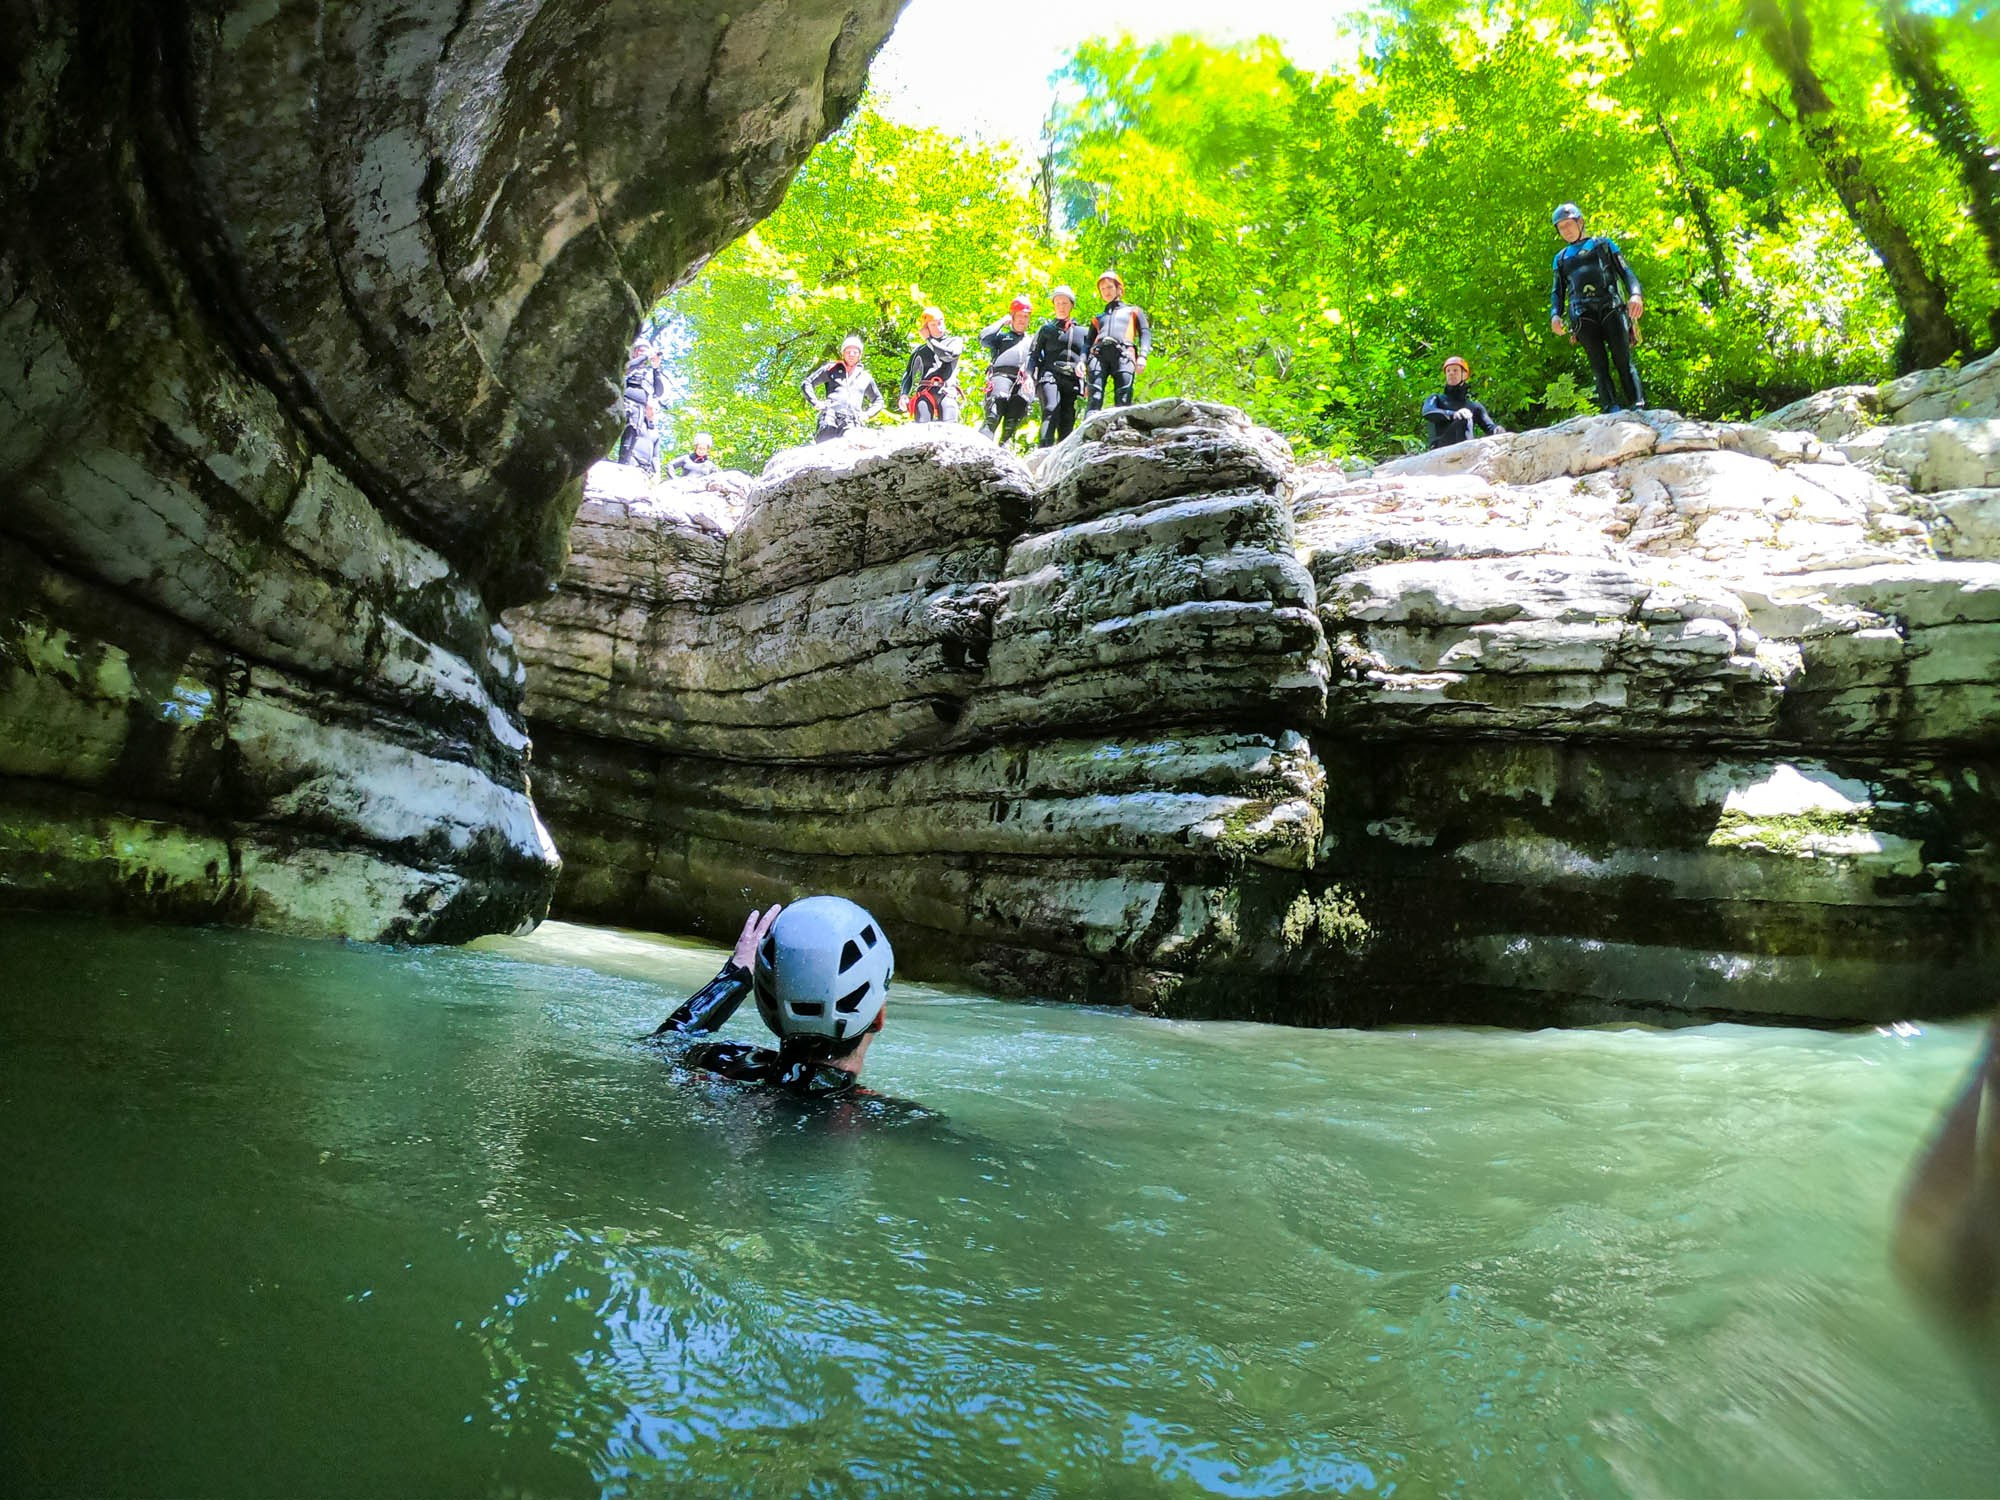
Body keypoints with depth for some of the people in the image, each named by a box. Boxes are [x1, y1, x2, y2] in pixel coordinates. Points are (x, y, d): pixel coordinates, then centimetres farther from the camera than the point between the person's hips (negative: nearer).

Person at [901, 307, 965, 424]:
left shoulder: (955, 342, 19)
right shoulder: (920, 350, 23)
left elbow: (949, 355, -3)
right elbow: (908, 374, 21)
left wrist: (930, 340, 9)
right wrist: (904, 395, 3)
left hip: (946, 392, -1)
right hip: (924, 393, 1)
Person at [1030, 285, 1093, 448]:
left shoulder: (1083, 331, 23)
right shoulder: (1046, 329, 18)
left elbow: (1090, 358, 21)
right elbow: (1034, 354, 12)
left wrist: (1090, 383, 6)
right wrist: (1029, 375, -4)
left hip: (1073, 379, 3)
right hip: (1050, 375, -3)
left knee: (1068, 419, -6)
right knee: (1051, 410, -27)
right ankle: (1045, 449, -39)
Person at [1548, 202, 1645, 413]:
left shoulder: (1603, 244, 21)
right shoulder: (1561, 258, 27)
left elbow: (1625, 271, 12)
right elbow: (1557, 291, 23)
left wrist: (1635, 293, -8)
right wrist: (1555, 314, 0)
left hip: (1611, 307, -1)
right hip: (1583, 314, 1)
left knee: (1623, 360, -12)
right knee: (1599, 365, -11)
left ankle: (1638, 407, -18)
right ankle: (1612, 411, -21)